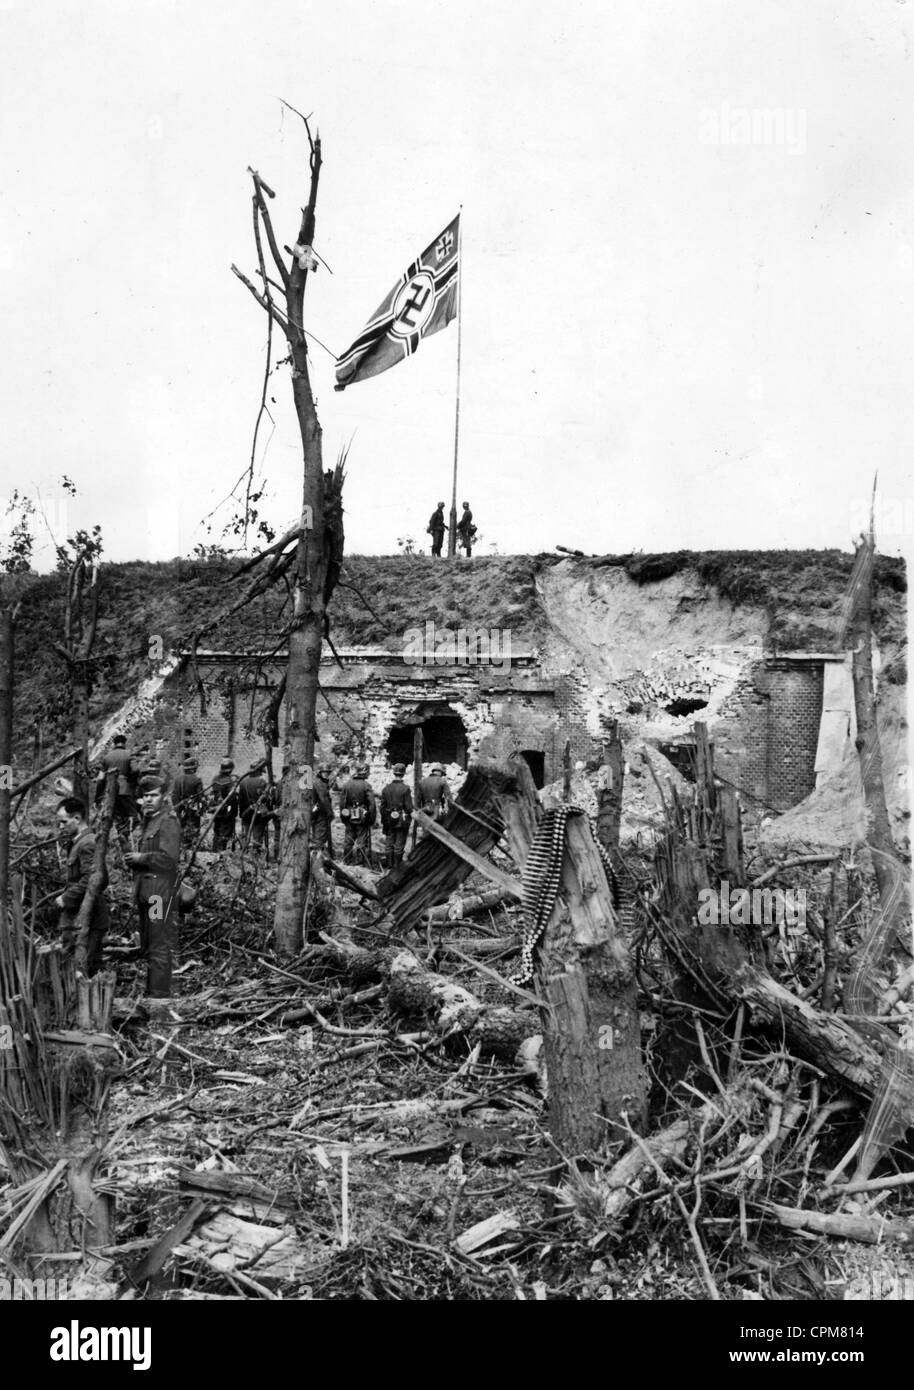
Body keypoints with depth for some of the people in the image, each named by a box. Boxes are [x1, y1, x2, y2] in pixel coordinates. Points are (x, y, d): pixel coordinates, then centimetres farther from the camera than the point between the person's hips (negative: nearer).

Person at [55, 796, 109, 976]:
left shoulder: (88, 844, -16)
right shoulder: (76, 843, 17)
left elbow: (91, 880, -24)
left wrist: (66, 898, -15)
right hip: (77, 918, 10)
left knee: (83, 973, -8)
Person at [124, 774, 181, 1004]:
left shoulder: (168, 821, -11)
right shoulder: (147, 820, 19)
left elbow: (169, 858, -21)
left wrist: (141, 858, -12)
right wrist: (132, 860, 9)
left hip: (161, 892, -10)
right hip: (145, 892, 10)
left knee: (160, 947, -7)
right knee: (147, 947, 16)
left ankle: (160, 995, -3)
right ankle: (150, 991, 26)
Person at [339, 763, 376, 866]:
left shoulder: (347, 784, 2)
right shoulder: (366, 785, -13)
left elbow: (342, 801, 7)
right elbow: (372, 804, -14)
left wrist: (343, 817, 16)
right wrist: (372, 818, -4)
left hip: (349, 818, 4)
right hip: (362, 818, -4)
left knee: (349, 840, 15)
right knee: (363, 841, 1)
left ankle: (347, 861, 23)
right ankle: (366, 864, 3)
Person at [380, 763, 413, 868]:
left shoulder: (386, 788, 1)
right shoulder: (405, 789, -13)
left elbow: (382, 806, 5)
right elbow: (408, 807, -13)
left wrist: (383, 821, 13)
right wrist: (411, 816, 1)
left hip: (389, 820, 4)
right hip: (402, 820, -4)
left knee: (389, 843, 12)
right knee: (399, 844, 4)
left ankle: (389, 864, 17)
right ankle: (397, 864, 7)